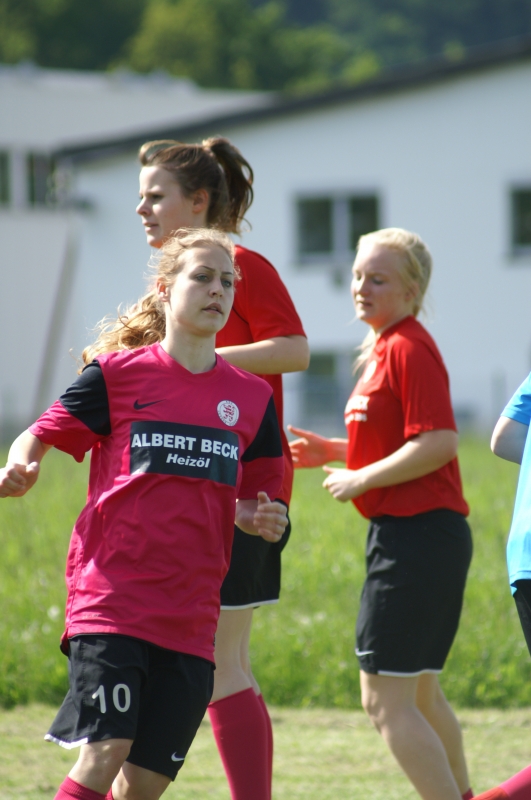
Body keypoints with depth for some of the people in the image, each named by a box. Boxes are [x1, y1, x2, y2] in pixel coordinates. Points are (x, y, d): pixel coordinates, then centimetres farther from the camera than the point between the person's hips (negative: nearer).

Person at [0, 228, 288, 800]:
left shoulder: (252, 398, 12)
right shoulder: (118, 373, 2)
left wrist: (263, 520, -2)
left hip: (190, 618, 4)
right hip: (111, 601, -4)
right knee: (104, 754, -19)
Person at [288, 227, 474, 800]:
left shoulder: (409, 349, -14)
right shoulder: (384, 350, 17)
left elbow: (439, 443, -24)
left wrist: (360, 479, -16)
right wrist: (334, 452, 13)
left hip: (416, 538, -11)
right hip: (424, 538, 11)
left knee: (384, 700, -9)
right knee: (418, 694, 20)